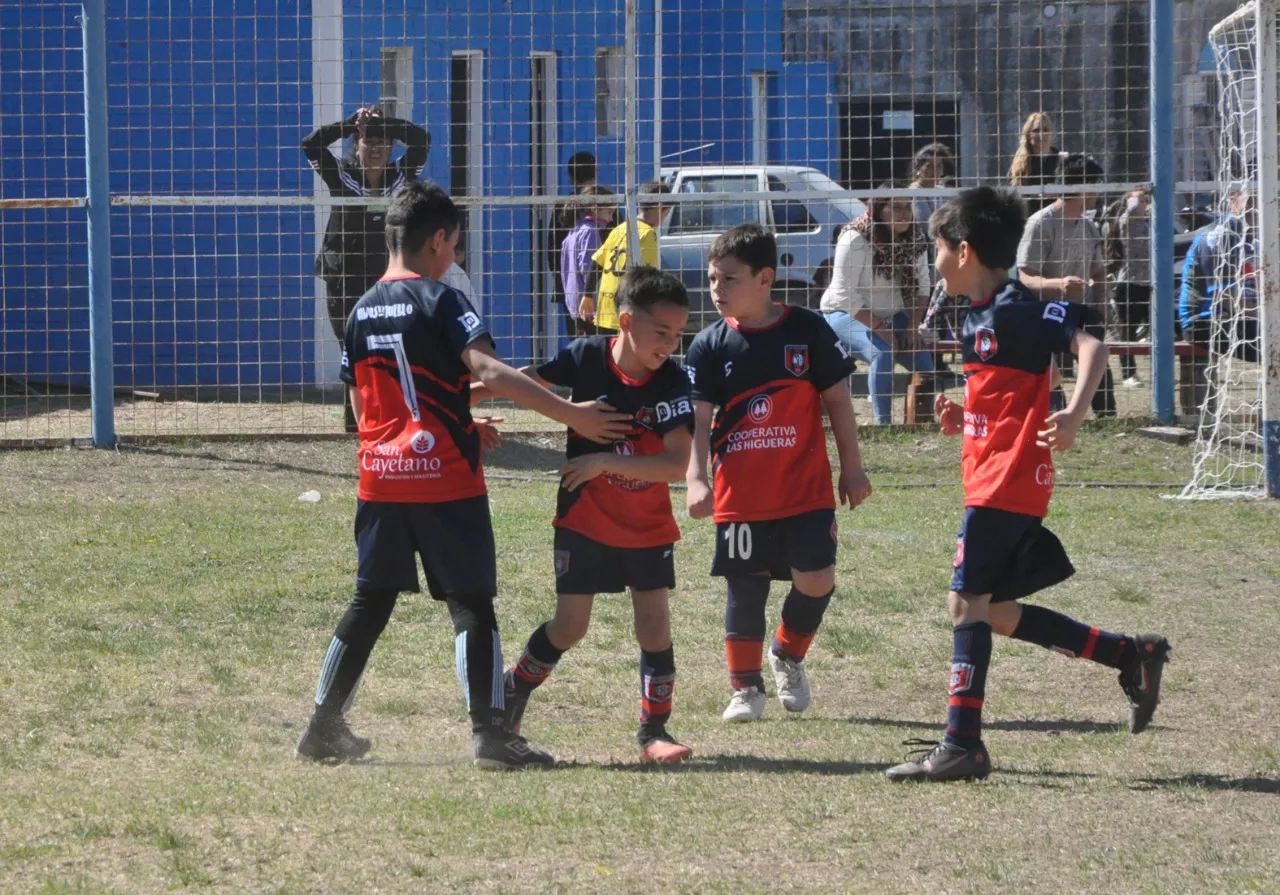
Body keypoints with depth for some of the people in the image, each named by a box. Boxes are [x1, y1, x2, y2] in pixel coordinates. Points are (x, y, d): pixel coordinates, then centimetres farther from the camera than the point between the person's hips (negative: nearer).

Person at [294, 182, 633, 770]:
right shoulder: (440, 302, -8)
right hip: (445, 480, -6)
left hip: (380, 479, 6)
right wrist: (572, 416, -22)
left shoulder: (362, 312, 11)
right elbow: (492, 373, -22)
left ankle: (324, 728, 16)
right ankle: (489, 733, -8)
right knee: (471, 604, -2)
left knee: (371, 602, 14)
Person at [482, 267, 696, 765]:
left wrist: (606, 462, -30)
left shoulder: (672, 382, -18)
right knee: (570, 626, 2)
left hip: (648, 525, 0)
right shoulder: (586, 358, -15)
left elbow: (676, 464, -26)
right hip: (585, 519, 0)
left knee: (654, 623, -5)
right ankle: (514, 692, 27)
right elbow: (527, 382, 1)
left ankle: (653, 730, 6)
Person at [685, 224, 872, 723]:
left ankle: (788, 655, 21)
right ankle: (746, 687, 17)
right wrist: (696, 481, -20)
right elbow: (697, 420, -6)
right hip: (739, 494, 1)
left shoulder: (808, 331, -3)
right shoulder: (710, 346, -2)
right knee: (745, 588, 4)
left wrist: (852, 469, 6)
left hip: (806, 489, -1)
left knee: (816, 579, -7)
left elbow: (837, 401, 4)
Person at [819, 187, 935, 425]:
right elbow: (845, 296, -24)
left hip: (892, 316, 6)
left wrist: (913, 326, -10)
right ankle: (883, 423, -29)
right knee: (882, 352, -32)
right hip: (846, 315, -6)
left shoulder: (914, 241, -4)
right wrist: (879, 328, -24)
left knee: (923, 358, -14)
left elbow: (922, 287, 4)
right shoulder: (855, 240, -22)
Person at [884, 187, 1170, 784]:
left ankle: (961, 744, -12)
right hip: (995, 481, 10)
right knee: (996, 611, 12)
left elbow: (1089, 343, -23)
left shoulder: (1014, 309, -13)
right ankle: (1132, 656, 18)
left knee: (968, 601, -11)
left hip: (1008, 481, -10)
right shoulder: (983, 315, 16)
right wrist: (964, 416, 9)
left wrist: (1075, 413, -37)